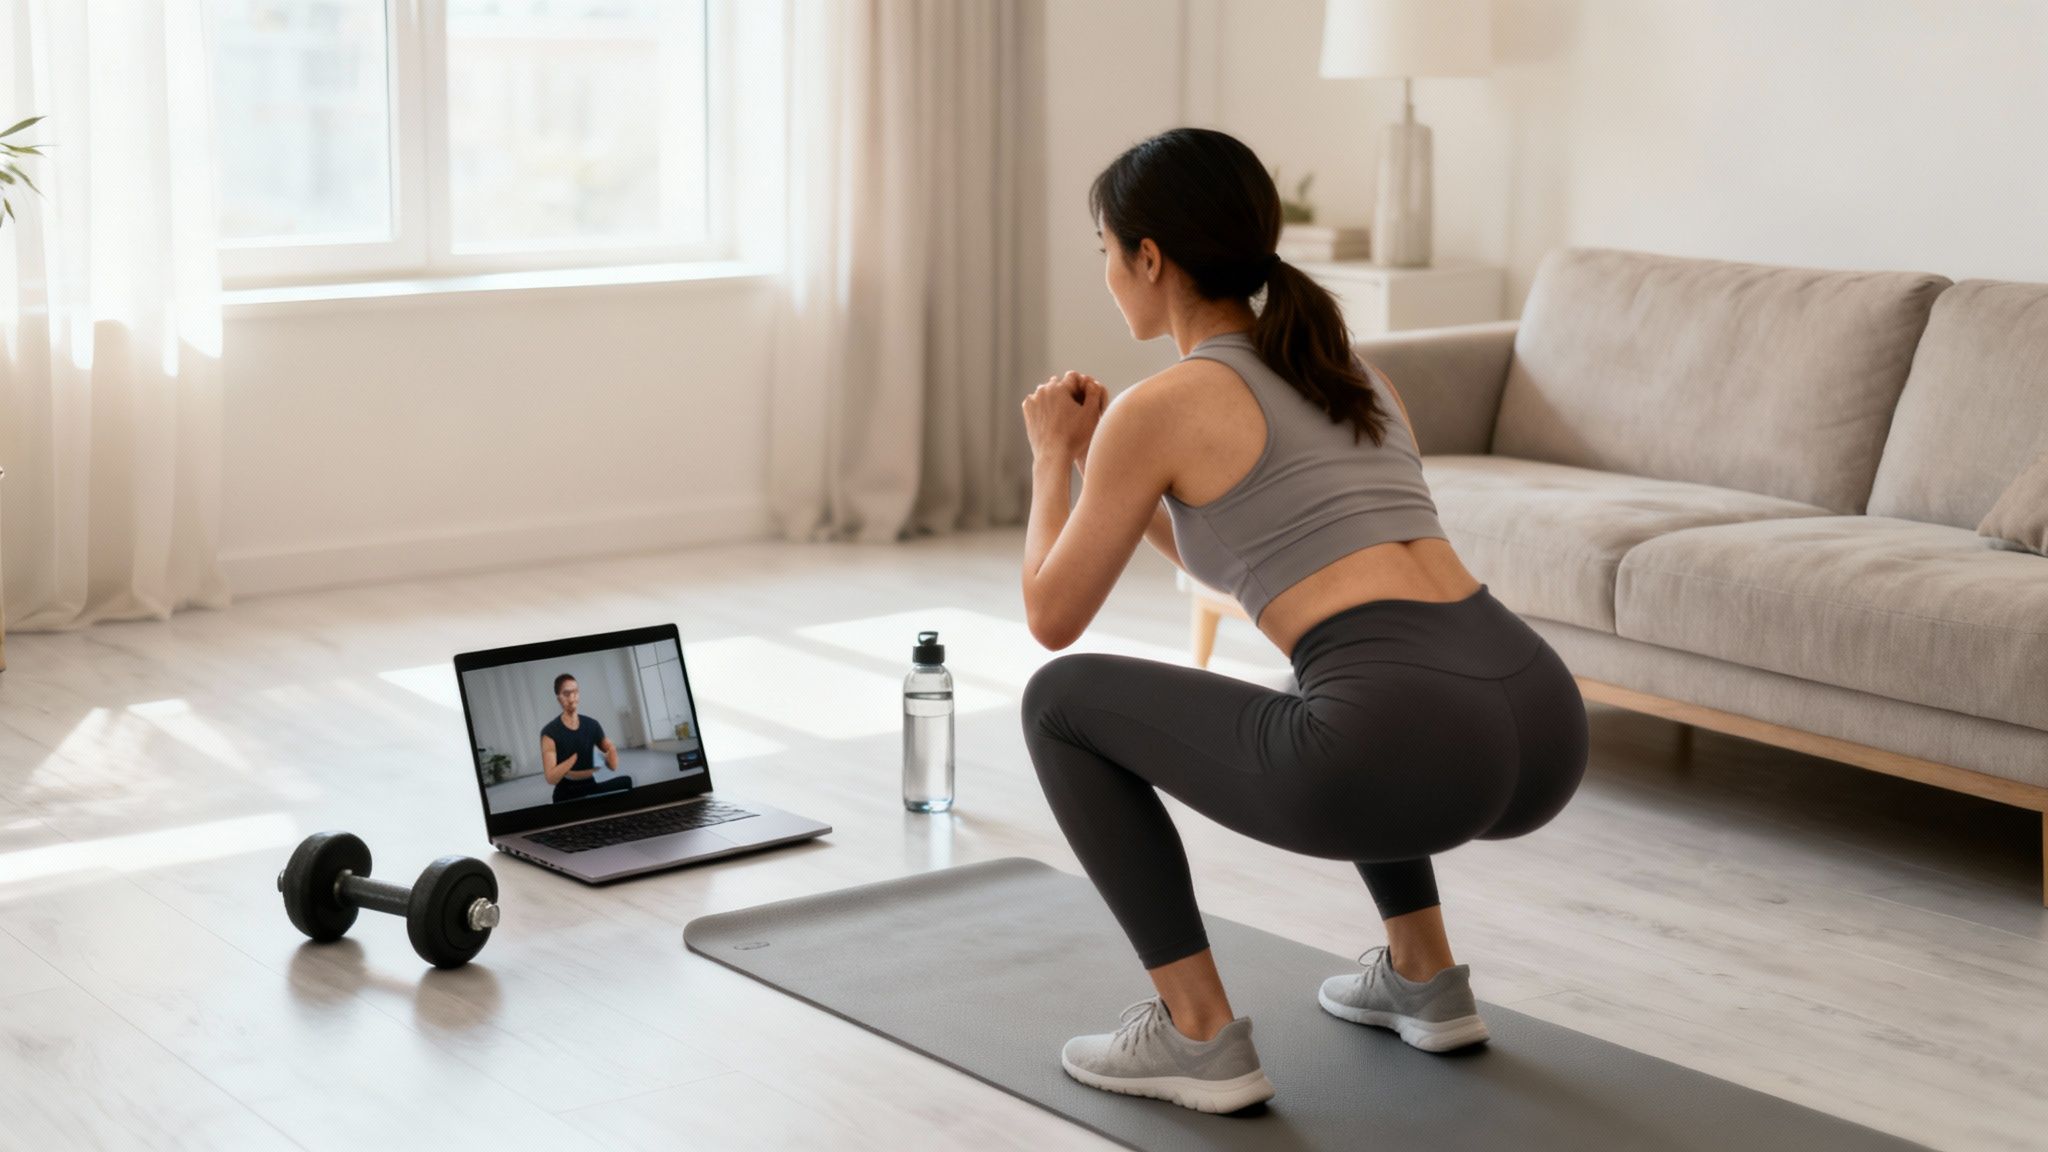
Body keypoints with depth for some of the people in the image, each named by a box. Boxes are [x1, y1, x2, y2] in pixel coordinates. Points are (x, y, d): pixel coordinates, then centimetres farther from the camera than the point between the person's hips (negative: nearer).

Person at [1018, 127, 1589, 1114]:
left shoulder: (1157, 408, 4)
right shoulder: (1355, 372, 26)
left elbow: (1053, 616, 14)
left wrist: (1052, 455, 29)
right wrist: (1102, 455, 39)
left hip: (1405, 753, -8)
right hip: (1544, 731, 8)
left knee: (1063, 701, 15)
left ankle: (1197, 1032, 12)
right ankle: (1423, 976, 34)